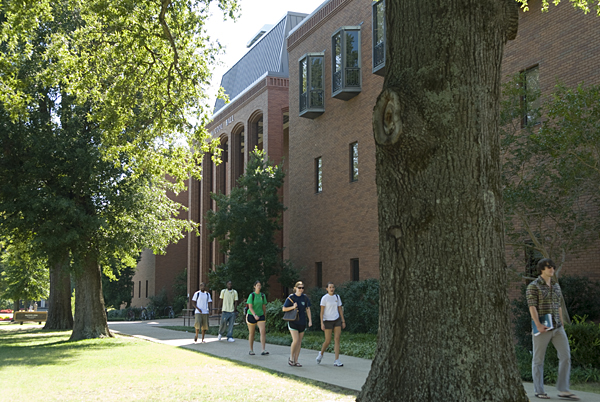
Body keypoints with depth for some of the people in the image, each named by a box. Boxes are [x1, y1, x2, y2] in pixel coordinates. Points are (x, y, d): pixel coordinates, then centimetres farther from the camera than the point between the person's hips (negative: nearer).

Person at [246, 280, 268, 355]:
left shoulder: (262, 295, 5)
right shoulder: (252, 295, -8)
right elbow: (250, 307, -15)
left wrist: (265, 316, 17)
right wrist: (255, 315, -28)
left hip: (260, 316, 3)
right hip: (251, 315, -3)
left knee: (263, 332, -14)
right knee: (251, 333, 7)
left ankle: (263, 350, -18)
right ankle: (251, 350, 20)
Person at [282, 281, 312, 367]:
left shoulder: (305, 297, 3)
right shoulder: (291, 297, -7)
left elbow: (308, 309, 8)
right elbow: (284, 309, -3)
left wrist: (310, 321, 1)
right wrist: (293, 307, -19)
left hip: (302, 322, 4)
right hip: (293, 322, -4)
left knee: (299, 342, 6)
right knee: (295, 340, -14)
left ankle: (296, 361, 14)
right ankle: (291, 358, 7)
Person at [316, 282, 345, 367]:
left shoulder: (337, 297, 7)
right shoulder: (324, 298, -7)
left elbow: (340, 309, 11)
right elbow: (322, 311, -9)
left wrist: (343, 321, 7)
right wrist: (322, 323, -15)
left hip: (337, 320, 4)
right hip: (327, 321, -4)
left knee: (337, 339, -6)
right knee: (328, 341, -1)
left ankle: (337, 361, -6)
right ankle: (321, 354, 29)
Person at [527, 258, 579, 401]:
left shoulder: (556, 286, 14)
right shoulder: (533, 286, -6)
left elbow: (558, 306, 18)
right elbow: (532, 306, -15)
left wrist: (562, 325, 14)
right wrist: (538, 324, -25)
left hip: (557, 327, 6)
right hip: (542, 328, -6)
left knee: (565, 356, -5)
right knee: (538, 359, 3)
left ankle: (563, 390, -1)